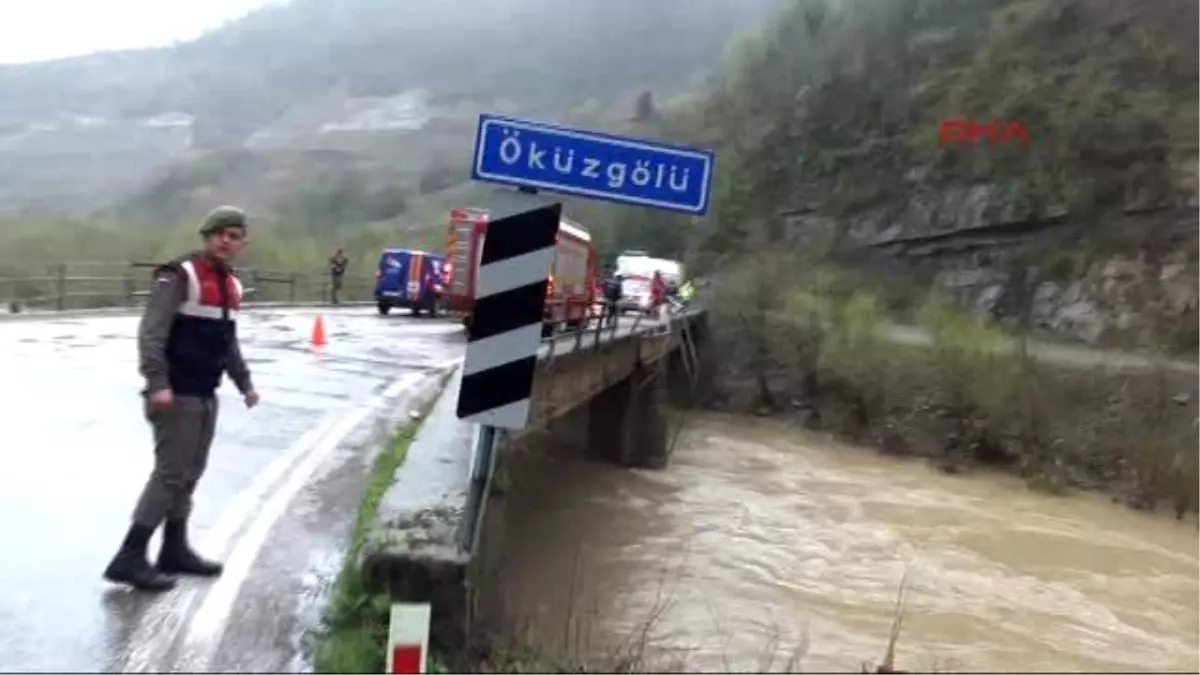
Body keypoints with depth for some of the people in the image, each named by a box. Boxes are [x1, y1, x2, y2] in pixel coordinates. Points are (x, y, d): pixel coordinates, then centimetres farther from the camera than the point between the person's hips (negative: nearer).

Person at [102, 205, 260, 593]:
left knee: (189, 475, 13)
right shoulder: (179, 276, -12)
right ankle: (130, 558, -3)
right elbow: (151, 333, -19)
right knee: (170, 473, -9)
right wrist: (157, 383, -27)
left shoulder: (231, 286, 14)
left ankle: (175, 550, 24)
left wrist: (244, 383, 23)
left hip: (206, 395, 8)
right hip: (176, 396, -8)